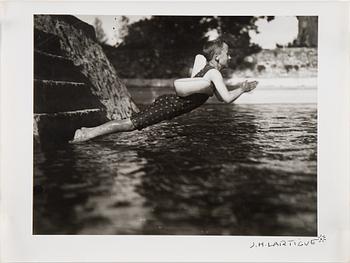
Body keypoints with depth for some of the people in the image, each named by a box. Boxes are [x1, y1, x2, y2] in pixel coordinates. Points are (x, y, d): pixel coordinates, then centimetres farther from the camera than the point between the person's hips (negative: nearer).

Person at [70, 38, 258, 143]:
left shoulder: (209, 70, 20)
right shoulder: (214, 73, -10)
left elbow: (221, 95, 31)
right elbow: (227, 98, -18)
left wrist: (242, 87, 24)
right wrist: (242, 89, 0)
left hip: (167, 101, 8)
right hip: (170, 106, -8)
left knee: (131, 122, 7)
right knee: (131, 124, -12)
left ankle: (88, 131, 9)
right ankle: (86, 135, -14)